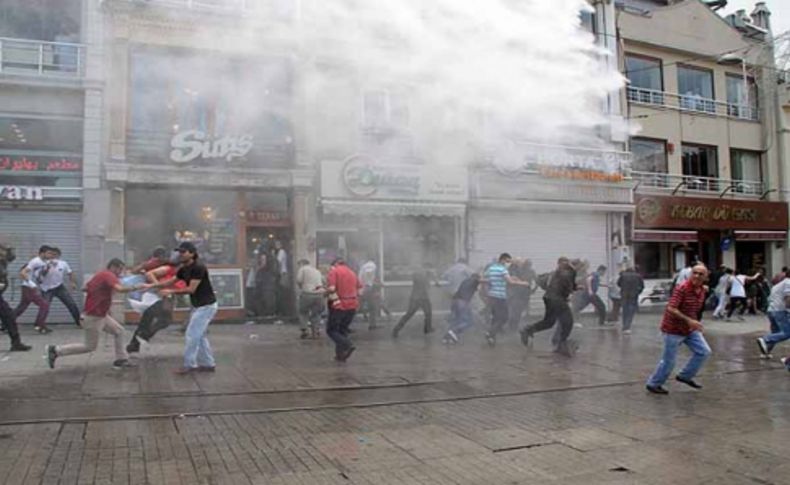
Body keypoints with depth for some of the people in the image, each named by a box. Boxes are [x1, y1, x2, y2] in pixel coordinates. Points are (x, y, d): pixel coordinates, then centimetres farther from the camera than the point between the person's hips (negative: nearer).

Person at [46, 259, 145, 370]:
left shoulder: (100, 275, 10)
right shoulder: (109, 275, -18)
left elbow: (85, 288, 16)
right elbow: (120, 289, -37)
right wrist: (136, 287, -30)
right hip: (94, 317, -10)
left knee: (118, 331, 12)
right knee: (90, 347, 1)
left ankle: (121, 359, 15)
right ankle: (56, 351, 9)